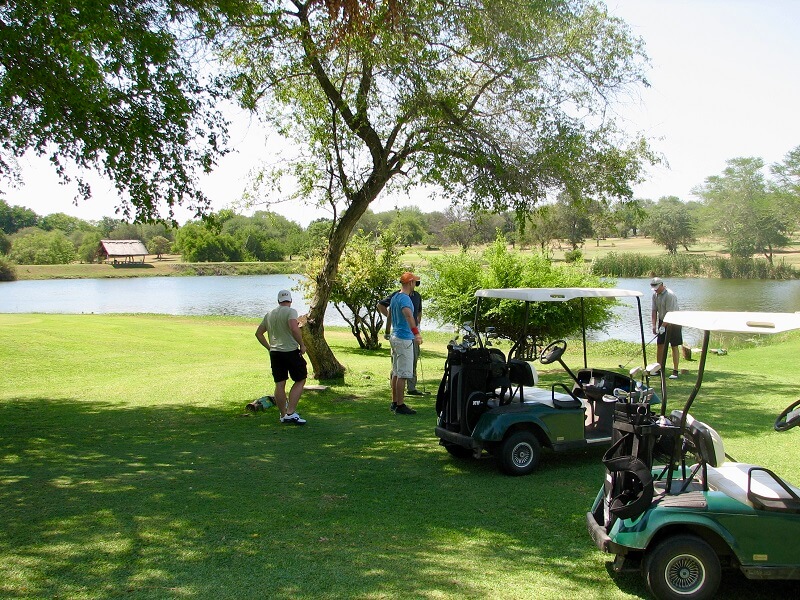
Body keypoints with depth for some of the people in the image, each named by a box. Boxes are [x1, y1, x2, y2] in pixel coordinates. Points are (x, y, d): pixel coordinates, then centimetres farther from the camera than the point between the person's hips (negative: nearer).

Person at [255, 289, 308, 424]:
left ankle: (283, 415, 17)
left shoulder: (269, 314, 14)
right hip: (290, 351, -6)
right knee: (300, 380, 5)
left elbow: (258, 333, 20)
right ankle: (290, 413, -4)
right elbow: (294, 329, -25)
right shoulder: (290, 312, -7)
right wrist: (302, 345, -14)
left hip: (274, 353, 6)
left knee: (280, 384, 10)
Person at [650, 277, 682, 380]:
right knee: (660, 345, 6)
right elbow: (654, 310, 3)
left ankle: (675, 371, -5)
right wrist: (654, 325, -5)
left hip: (673, 322, -7)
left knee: (674, 346, -6)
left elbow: (669, 313, -24)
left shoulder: (670, 295, -23)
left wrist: (663, 326, -25)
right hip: (662, 321, 7)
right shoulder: (655, 295, 0)